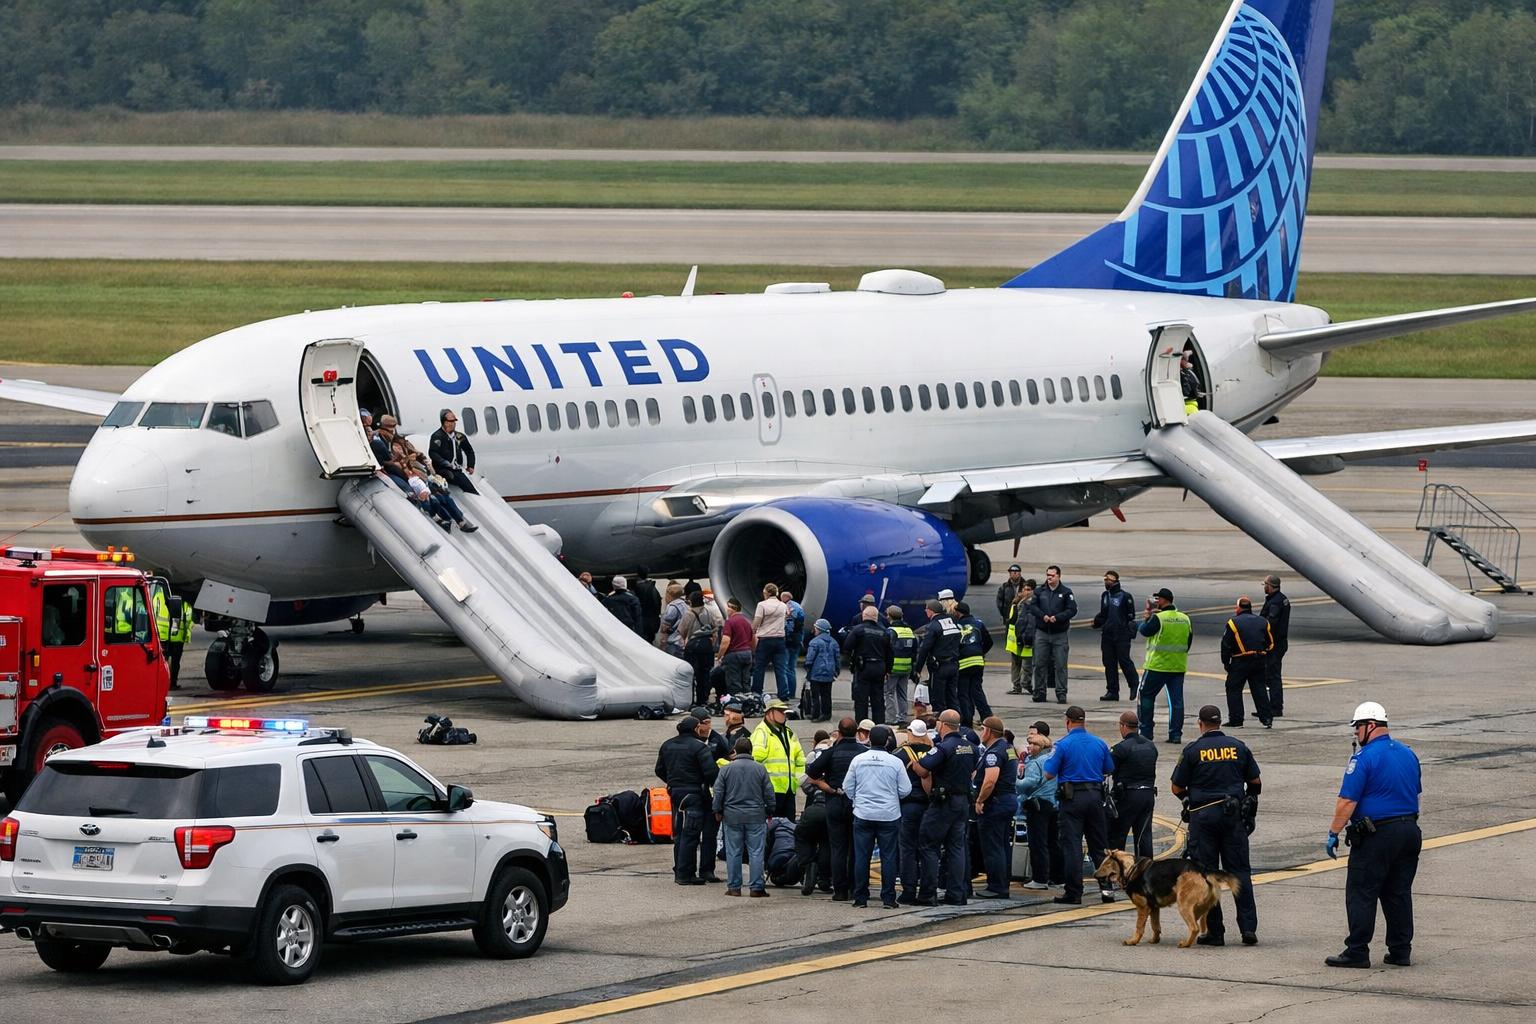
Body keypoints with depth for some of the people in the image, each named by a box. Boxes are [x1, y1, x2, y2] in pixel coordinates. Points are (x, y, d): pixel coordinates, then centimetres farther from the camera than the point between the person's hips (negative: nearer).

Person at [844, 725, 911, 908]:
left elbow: (847, 787, 4)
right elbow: (905, 790, -3)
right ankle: (888, 898, 3)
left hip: (863, 815, 1)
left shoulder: (858, 760, -2)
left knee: (861, 856, 7)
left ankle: (860, 898, 8)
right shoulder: (895, 762, -7)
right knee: (888, 857, 4)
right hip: (889, 816, -1)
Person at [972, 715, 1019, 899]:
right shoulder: (1009, 748, 14)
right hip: (1010, 799, 10)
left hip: (995, 803, -10)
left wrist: (980, 800, -18)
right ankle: (1003, 887, 17)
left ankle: (996, 888, -5)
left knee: (992, 848, -6)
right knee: (1004, 847, 13)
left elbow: (990, 780, -29)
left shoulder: (994, 752, -18)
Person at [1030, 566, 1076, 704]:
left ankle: (1061, 693, 1)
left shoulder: (1066, 592, 1)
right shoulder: (1040, 591, 8)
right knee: (1040, 664, 4)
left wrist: (1057, 618, -17)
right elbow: (1032, 606, 2)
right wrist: (1043, 616, -14)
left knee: (1060, 665, -2)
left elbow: (1072, 610, -6)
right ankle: (1039, 692, 11)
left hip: (1060, 634, -3)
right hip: (1042, 632, 3)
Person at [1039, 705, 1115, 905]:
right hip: (1095, 795, 4)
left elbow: (1049, 774, -9)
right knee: (1099, 845, 11)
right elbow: (1109, 770, 16)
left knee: (1072, 845, -2)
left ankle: (1074, 892, -4)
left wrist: (1047, 760, 12)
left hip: (1071, 798, -4)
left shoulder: (1063, 745, -9)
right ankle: (1107, 888, 9)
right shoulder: (1099, 744, 6)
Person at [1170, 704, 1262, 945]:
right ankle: (1248, 928, -1)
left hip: (1203, 816, -3)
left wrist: (1188, 799, 21)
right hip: (1233, 816, 3)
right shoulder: (1238, 747, 5)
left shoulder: (1193, 751, -4)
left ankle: (1214, 931, 1)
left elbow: (1177, 788, 0)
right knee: (1239, 871, 6)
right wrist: (1250, 808, 28)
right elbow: (1255, 782, 12)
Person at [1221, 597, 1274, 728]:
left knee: (1233, 689, 4)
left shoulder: (1233, 622, -6)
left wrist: (1225, 662, 3)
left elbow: (1226, 645, -6)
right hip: (1259, 662, 5)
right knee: (1259, 689, 10)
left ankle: (1236, 720, 1)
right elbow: (1270, 643, 15)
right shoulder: (1262, 622, 10)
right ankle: (1266, 719, 5)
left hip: (1240, 663, -5)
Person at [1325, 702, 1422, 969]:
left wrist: (1334, 833, -11)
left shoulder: (1364, 758, -14)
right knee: (1399, 894, 13)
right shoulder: (1408, 754, 11)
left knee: (1361, 895, -1)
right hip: (1409, 831, 8)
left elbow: (1347, 801, -17)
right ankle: (1401, 951, 13)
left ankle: (1357, 952, -2)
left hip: (1376, 836, -7)